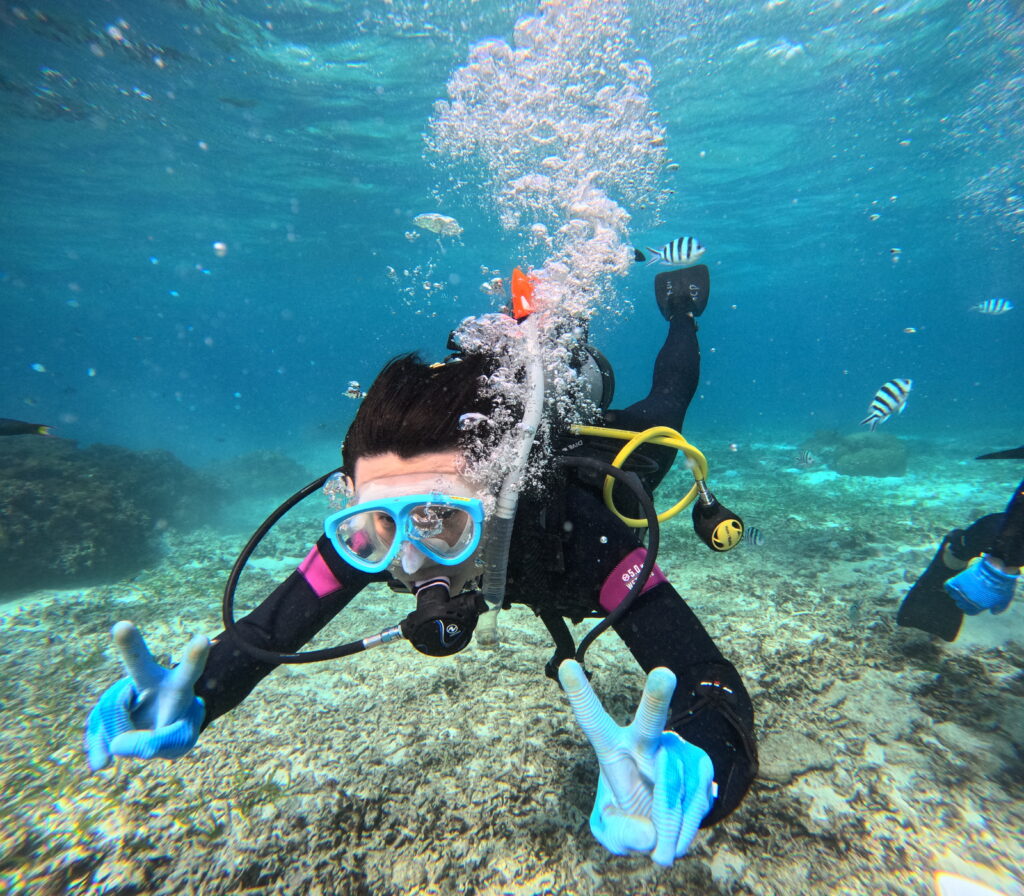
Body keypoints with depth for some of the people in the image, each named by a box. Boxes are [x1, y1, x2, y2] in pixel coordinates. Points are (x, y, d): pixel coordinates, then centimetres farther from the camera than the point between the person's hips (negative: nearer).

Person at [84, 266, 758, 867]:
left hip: (605, 445, 0)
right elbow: (270, 629, -34)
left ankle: (680, 309, 58)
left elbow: (712, 681, -56)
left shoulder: (581, 525, -55)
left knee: (663, 405, 34)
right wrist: (193, 703, -55)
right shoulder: (370, 528, -43)